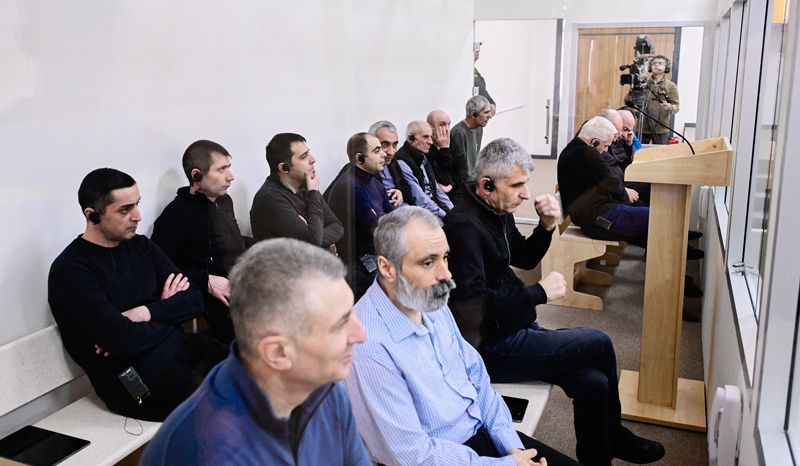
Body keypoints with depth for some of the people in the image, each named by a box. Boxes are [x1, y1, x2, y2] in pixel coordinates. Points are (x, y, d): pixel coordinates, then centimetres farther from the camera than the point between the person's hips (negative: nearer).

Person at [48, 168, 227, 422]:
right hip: (133, 380, -6)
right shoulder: (70, 270, -10)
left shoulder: (141, 246, 10)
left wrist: (144, 313, -11)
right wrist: (166, 310, -1)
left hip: (178, 347, 7)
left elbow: (194, 300, 5)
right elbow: (124, 341, -19)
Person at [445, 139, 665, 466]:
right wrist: (540, 292, -21)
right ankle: (613, 437, 18)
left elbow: (524, 258, 21)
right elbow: (473, 303, -29)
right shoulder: (463, 225, -22)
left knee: (594, 382, -3)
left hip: (516, 330, 9)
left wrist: (546, 226, 1)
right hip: (493, 349, -9)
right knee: (599, 344, -7)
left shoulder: (499, 212, 7)